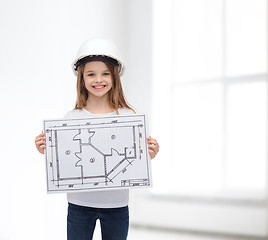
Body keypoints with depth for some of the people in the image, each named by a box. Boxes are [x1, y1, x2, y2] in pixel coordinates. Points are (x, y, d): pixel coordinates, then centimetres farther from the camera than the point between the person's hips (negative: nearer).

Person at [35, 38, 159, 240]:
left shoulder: (128, 116, -1)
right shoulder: (72, 118, 0)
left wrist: (148, 156, -17)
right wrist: (46, 151, -14)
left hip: (116, 205, 0)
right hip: (79, 205, 0)